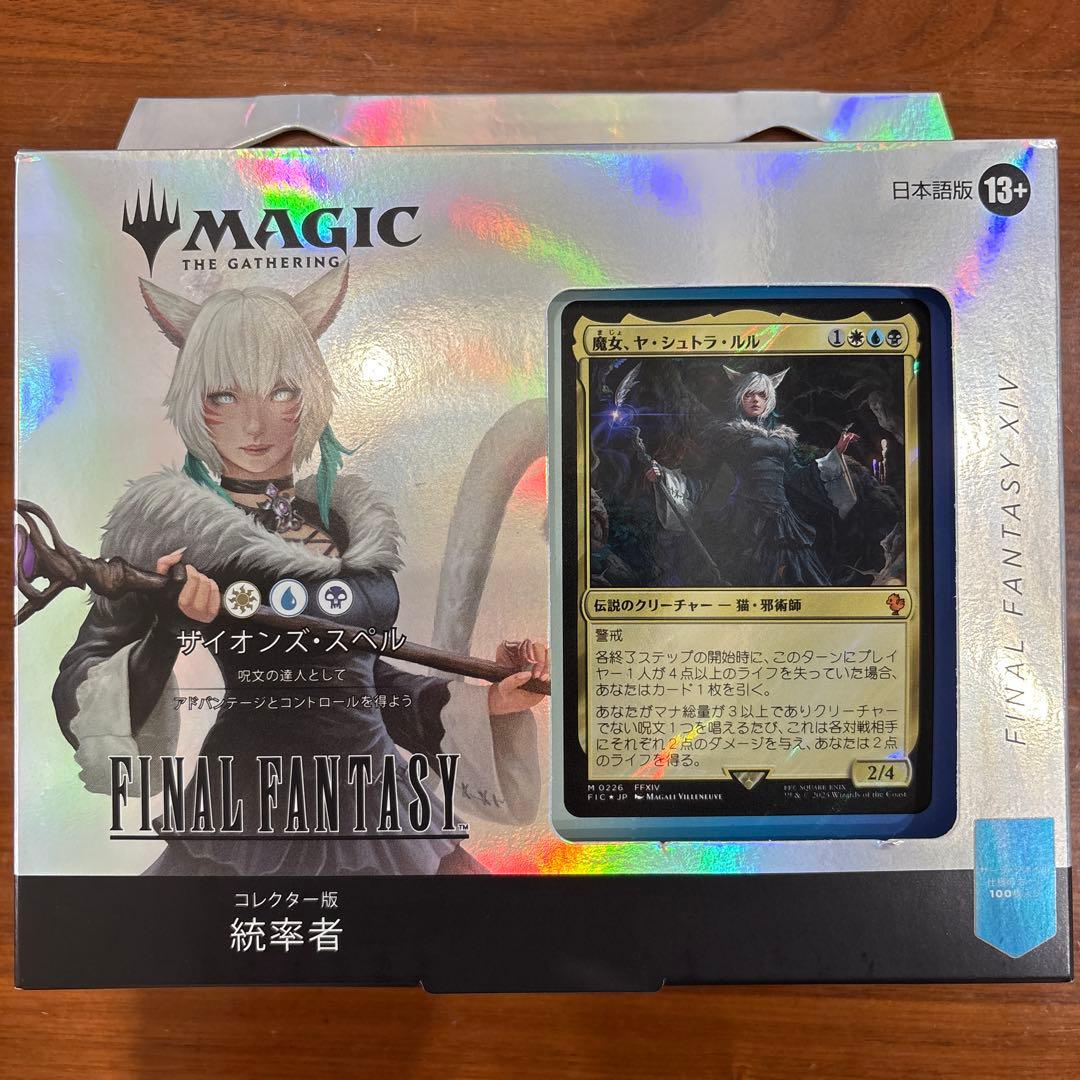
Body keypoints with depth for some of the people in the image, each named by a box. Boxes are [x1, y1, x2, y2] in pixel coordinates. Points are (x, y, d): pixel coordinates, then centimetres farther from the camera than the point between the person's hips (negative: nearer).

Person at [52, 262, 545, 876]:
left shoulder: (347, 515, 4)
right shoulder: (171, 523, -8)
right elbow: (82, 695, -7)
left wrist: (483, 700, 5)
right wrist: (169, 635, -25)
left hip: (379, 800, 4)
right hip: (257, 815, -4)